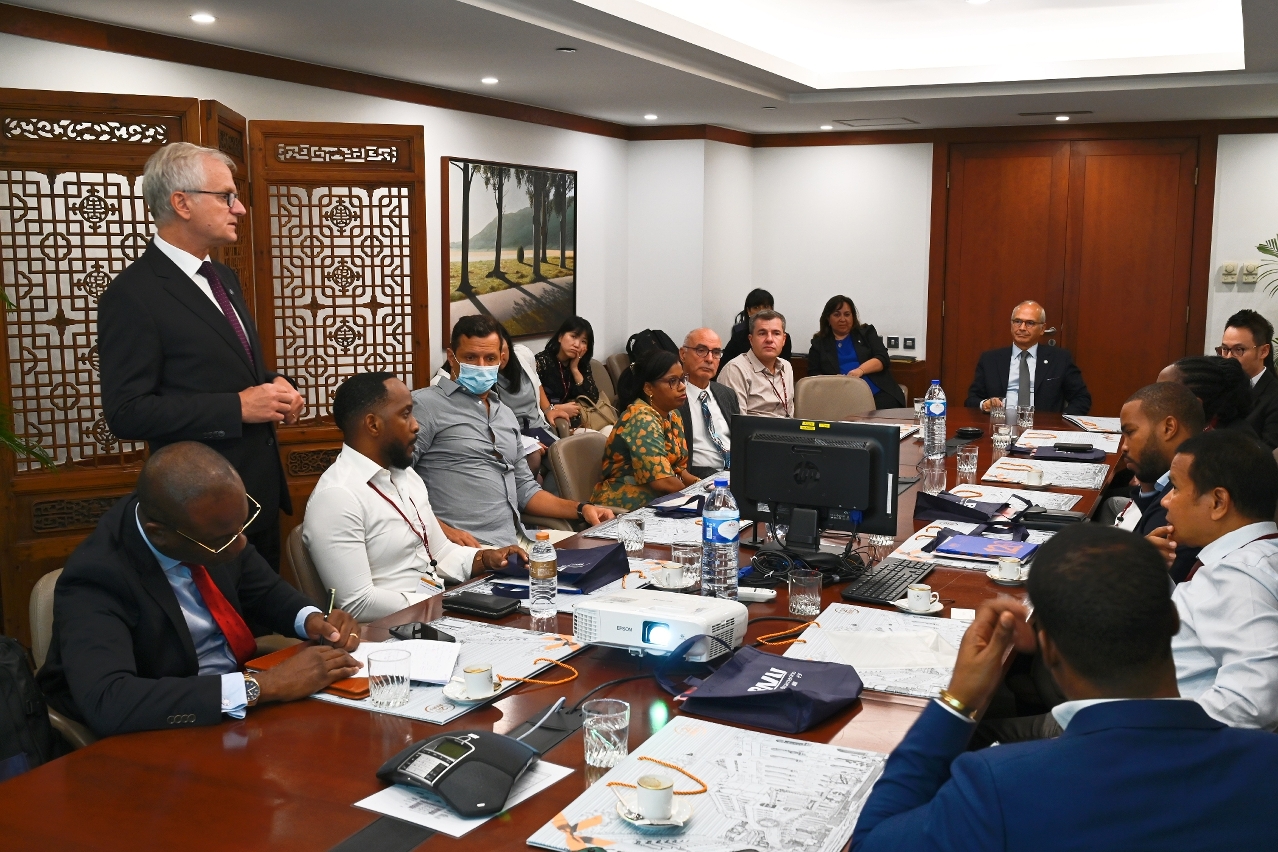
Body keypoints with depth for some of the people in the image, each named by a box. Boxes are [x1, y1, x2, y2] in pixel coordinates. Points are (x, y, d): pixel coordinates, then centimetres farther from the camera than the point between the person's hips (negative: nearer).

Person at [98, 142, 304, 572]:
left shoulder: (224, 277, 11)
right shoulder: (133, 295, -15)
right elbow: (127, 412, -20)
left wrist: (274, 385, 1)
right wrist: (237, 407, -21)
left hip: (262, 489, 8)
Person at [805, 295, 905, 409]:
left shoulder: (866, 333, 18)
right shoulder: (819, 343, 18)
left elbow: (883, 359, 5)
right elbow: (813, 374, 10)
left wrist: (860, 370, -16)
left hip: (878, 395, 1)